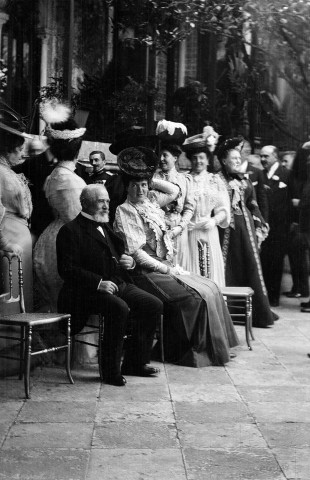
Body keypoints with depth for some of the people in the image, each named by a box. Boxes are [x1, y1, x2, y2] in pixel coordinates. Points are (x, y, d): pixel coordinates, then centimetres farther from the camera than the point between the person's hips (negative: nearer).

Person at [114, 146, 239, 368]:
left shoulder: (151, 201, 11)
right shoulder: (125, 211, -10)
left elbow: (174, 190, 28)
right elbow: (136, 252, -15)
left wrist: (151, 180, 13)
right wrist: (167, 269, -14)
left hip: (165, 267, 8)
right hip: (146, 273, -8)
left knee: (210, 289, 0)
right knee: (194, 297, -20)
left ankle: (217, 346, 3)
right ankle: (195, 351, -7)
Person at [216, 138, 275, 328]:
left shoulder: (245, 180, 14)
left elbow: (253, 206, 14)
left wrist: (259, 228, 8)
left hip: (246, 227, 5)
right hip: (226, 228, -5)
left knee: (251, 266, 3)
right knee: (228, 267, -1)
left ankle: (257, 312, 6)